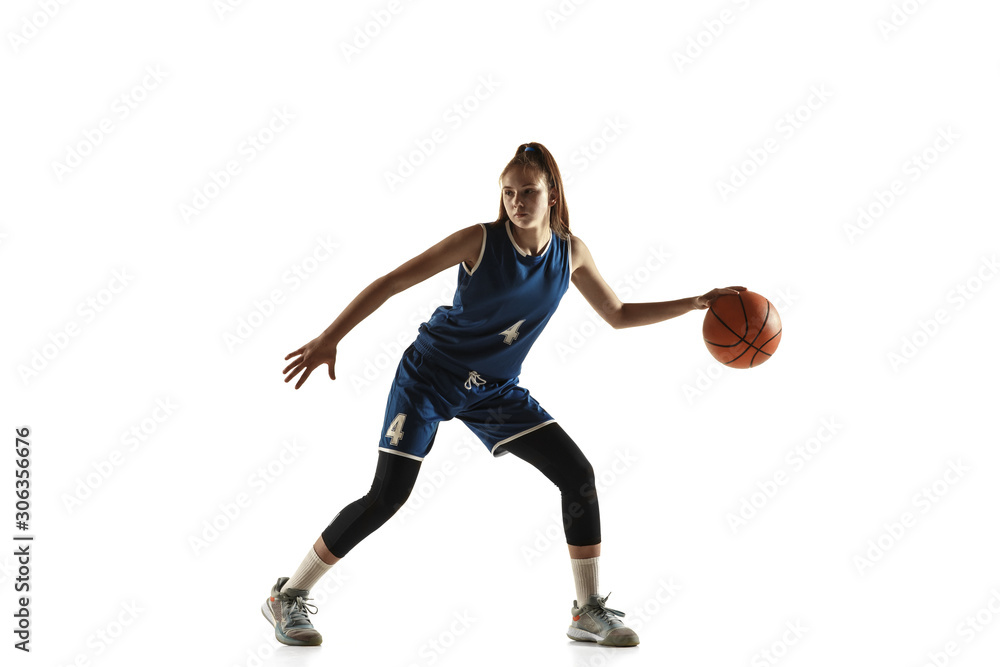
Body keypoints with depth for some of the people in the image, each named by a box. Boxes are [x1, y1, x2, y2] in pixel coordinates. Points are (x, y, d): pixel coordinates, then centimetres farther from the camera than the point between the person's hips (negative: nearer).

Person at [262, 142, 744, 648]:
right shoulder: (479, 241, -17)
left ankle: (589, 611, 8)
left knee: (579, 476, -6)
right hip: (429, 376, -5)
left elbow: (619, 315, 10)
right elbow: (390, 283, -15)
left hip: (495, 390, 5)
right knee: (386, 497, -12)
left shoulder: (570, 252, -3)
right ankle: (288, 596, 6)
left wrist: (697, 303, 3)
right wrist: (330, 338, -21)